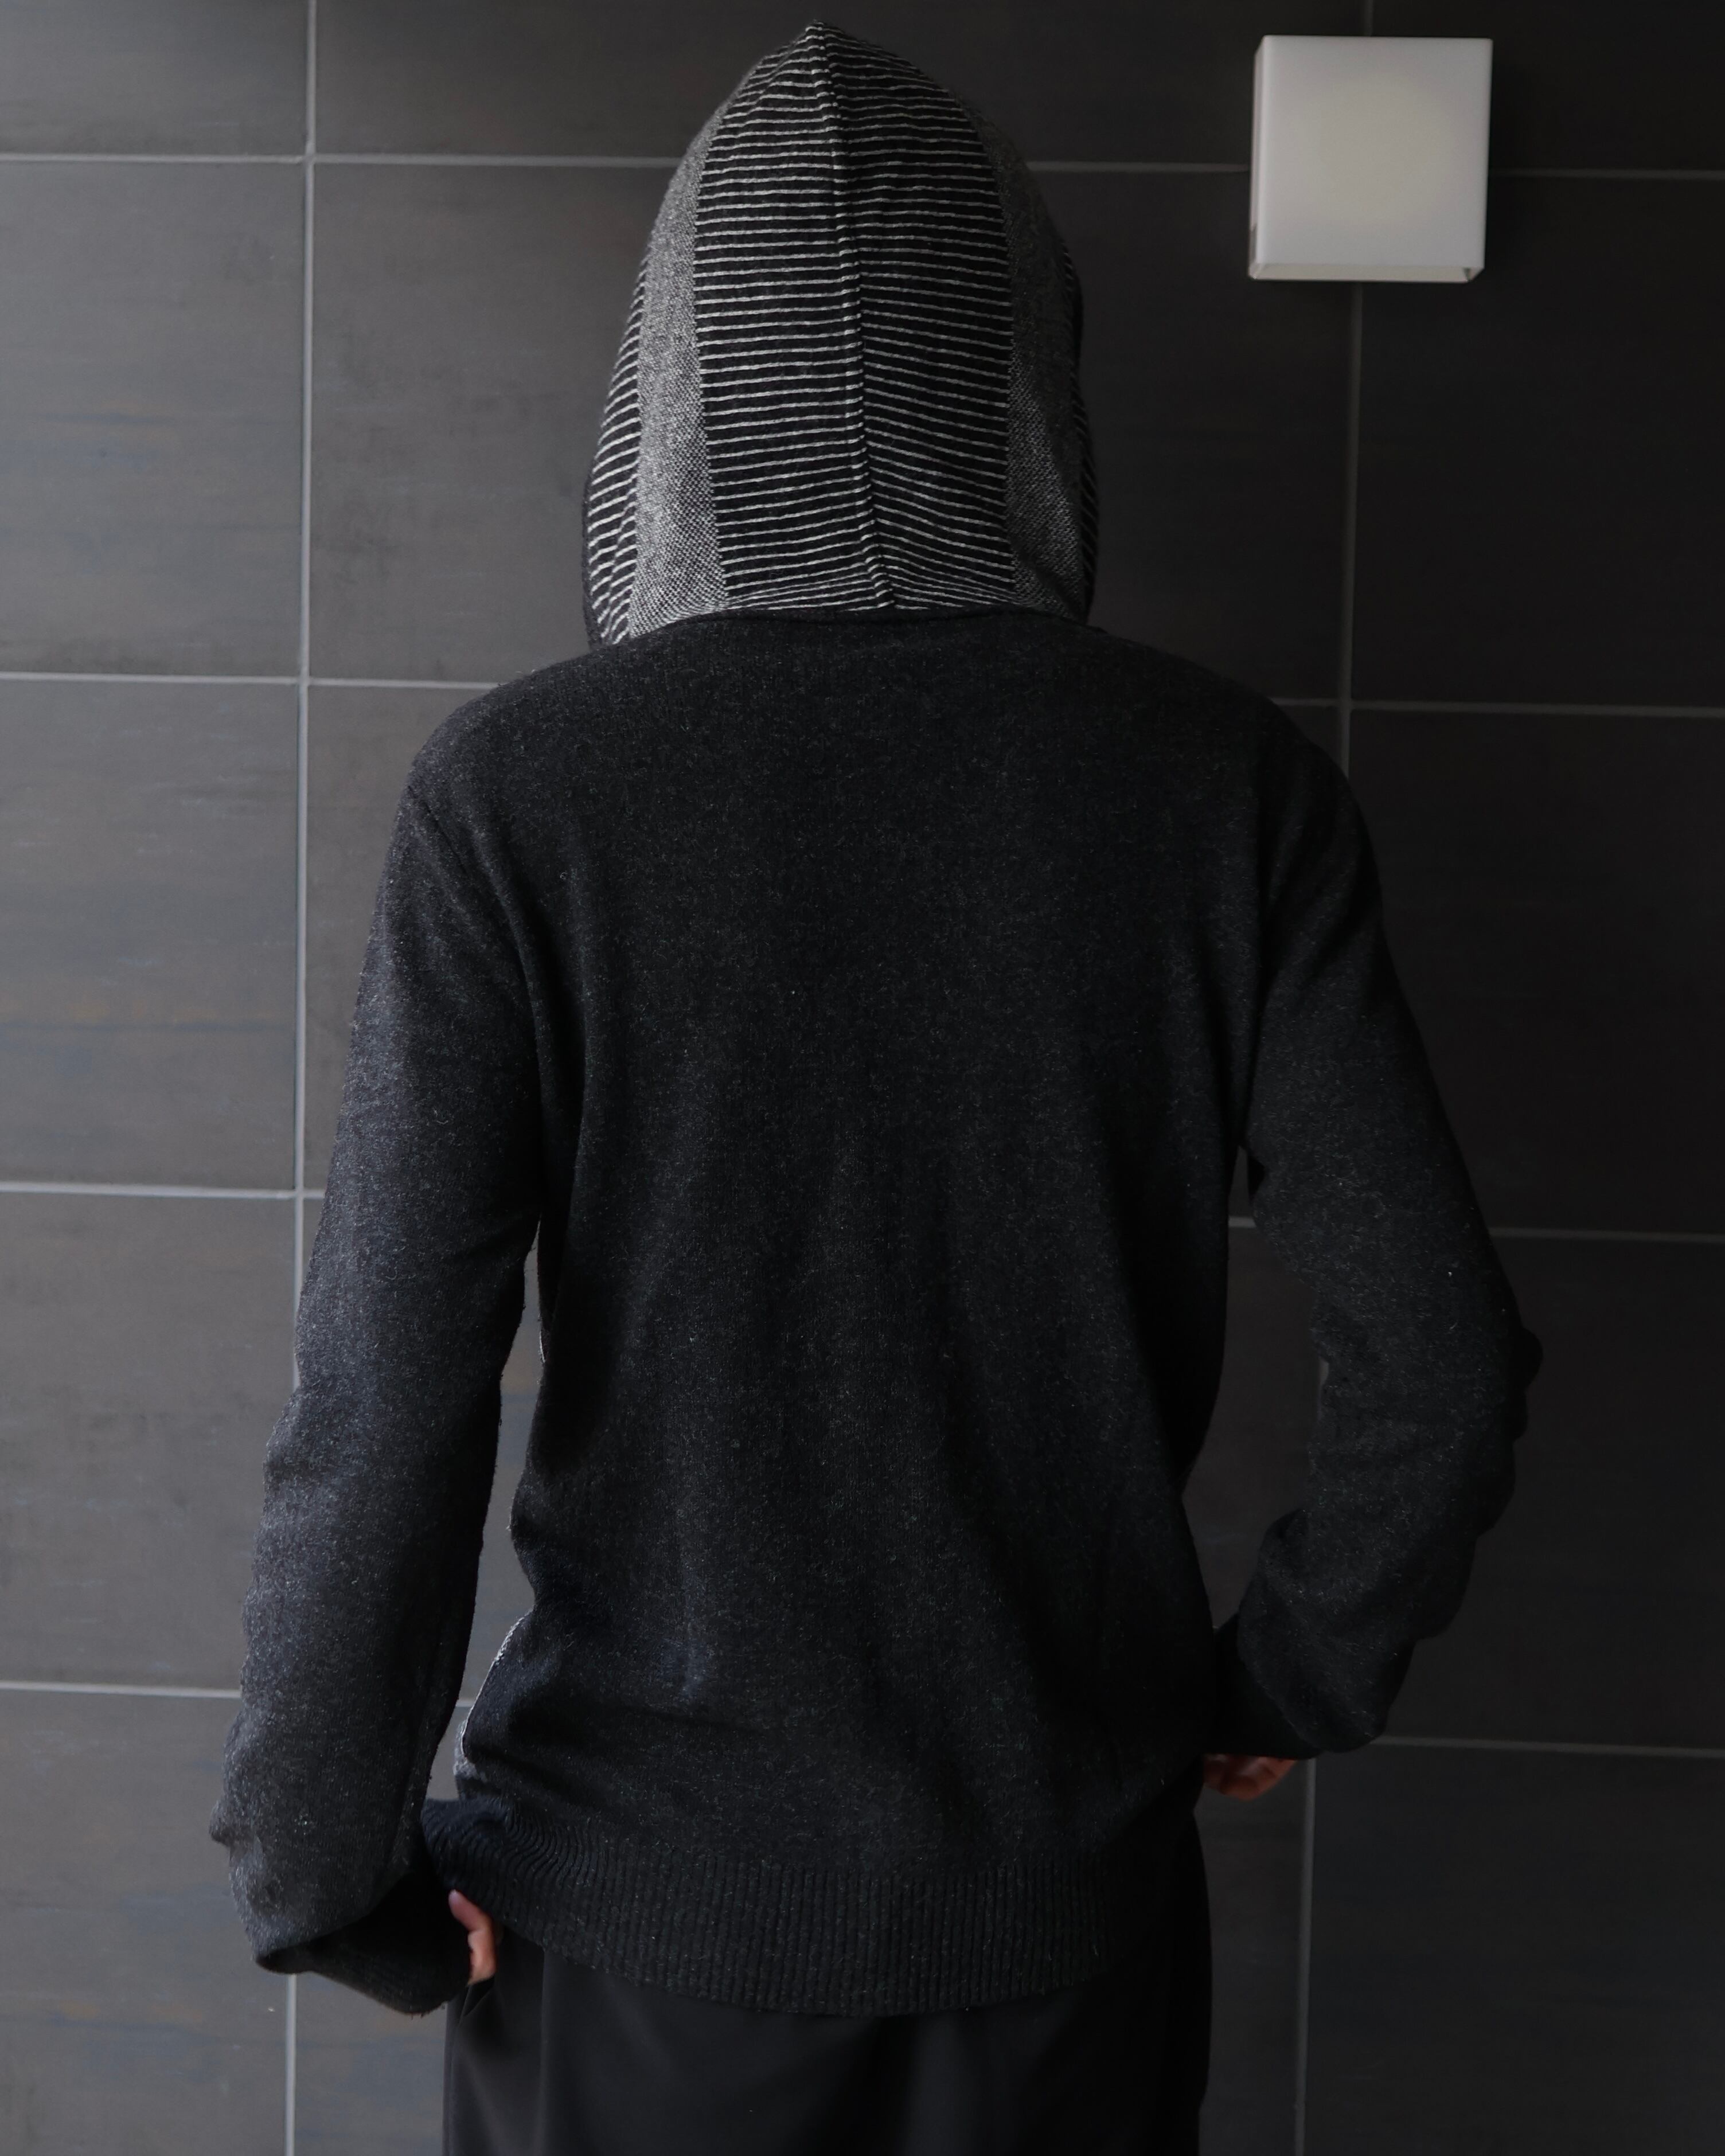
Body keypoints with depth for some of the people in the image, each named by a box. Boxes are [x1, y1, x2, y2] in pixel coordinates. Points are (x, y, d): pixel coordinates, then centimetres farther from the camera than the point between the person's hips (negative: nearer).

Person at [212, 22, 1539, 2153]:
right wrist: (1296, 1673, 9)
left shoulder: (518, 795, -14)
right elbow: (1441, 1356, -9)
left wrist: (335, 1874, -3)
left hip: (646, 1888, -1)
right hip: (1069, 1885, 2)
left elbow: (383, 1416, -16)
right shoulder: (1228, 787, -9)